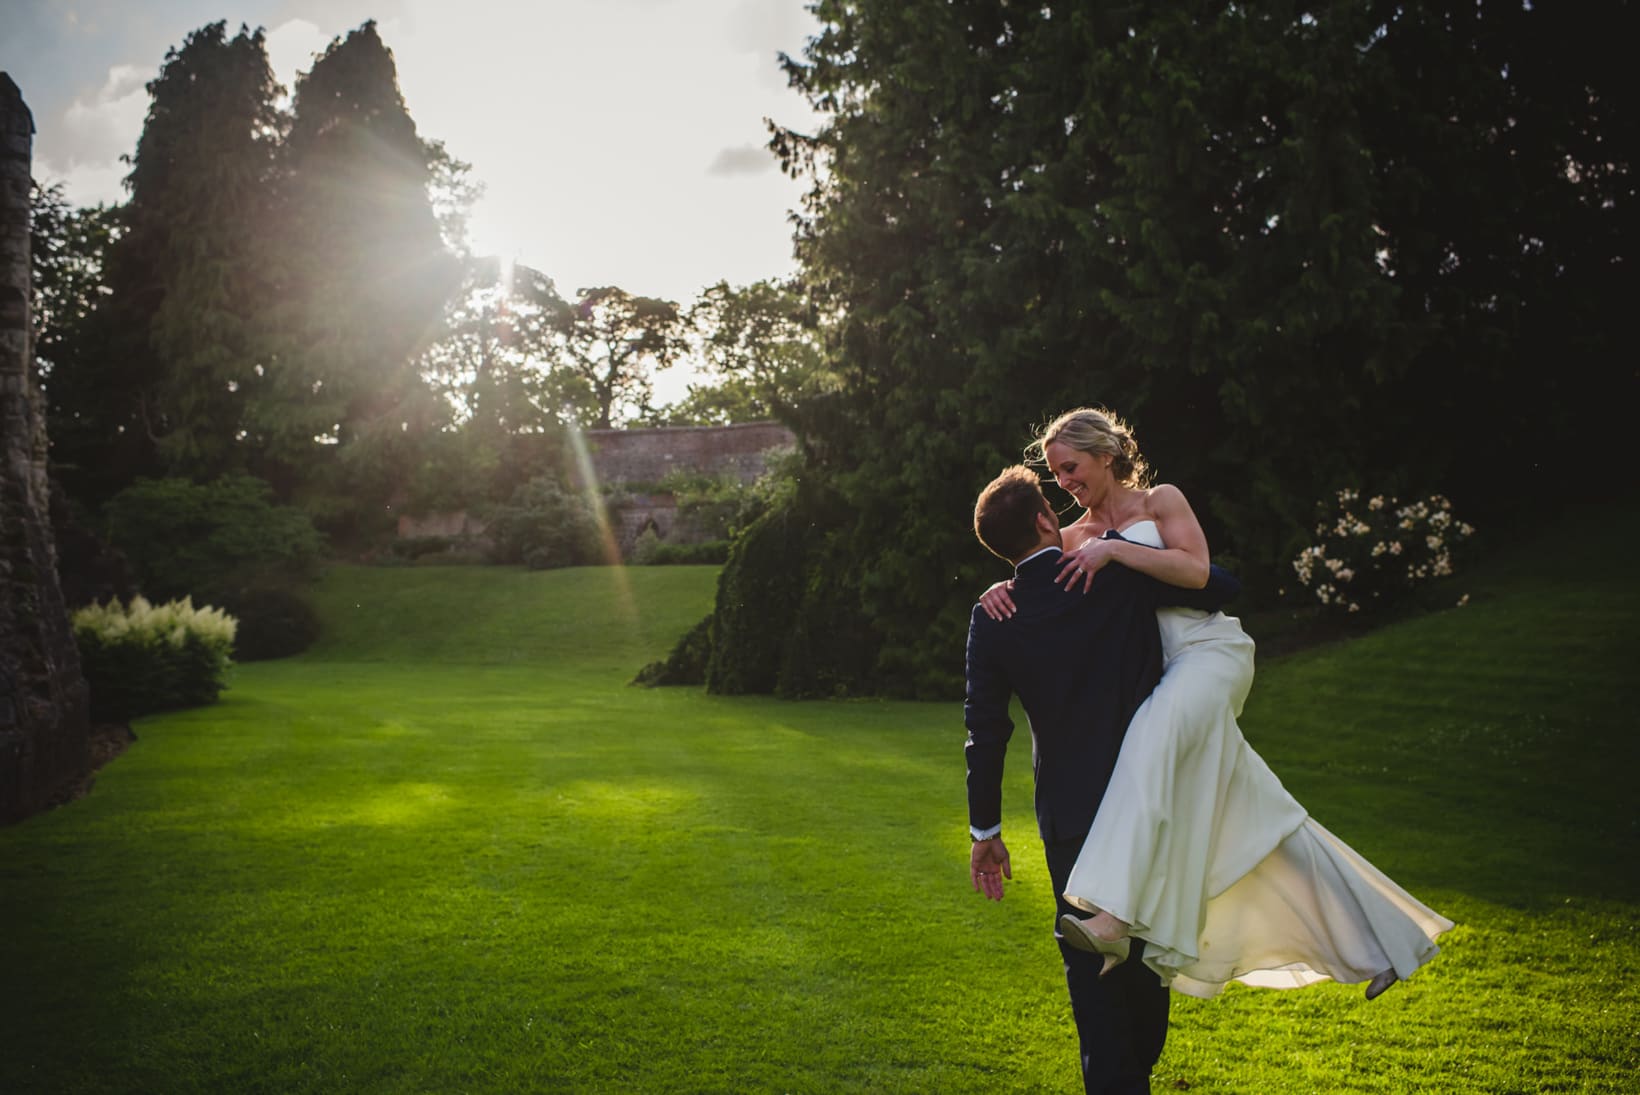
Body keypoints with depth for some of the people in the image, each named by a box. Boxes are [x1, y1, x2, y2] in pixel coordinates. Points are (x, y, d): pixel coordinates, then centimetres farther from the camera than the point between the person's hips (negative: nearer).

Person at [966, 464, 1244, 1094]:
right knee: (1148, 952, 19)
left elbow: (985, 733, -5)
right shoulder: (1122, 569, -10)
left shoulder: (994, 618, -6)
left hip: (1069, 813, -1)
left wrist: (985, 832, 4)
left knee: (1090, 963, 11)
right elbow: (1222, 588, -3)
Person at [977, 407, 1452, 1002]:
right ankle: (1383, 939, 14)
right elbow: (1033, 579, 8)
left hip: (1208, 652, -5)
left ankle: (1113, 914, -47)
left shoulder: (1160, 502, 5)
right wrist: (1001, 589, -15)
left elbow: (1195, 570, -10)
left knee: (1153, 738, -37)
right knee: (1265, 818, 4)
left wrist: (1113, 549, -17)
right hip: (1156, 678, 6)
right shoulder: (1073, 539, 18)